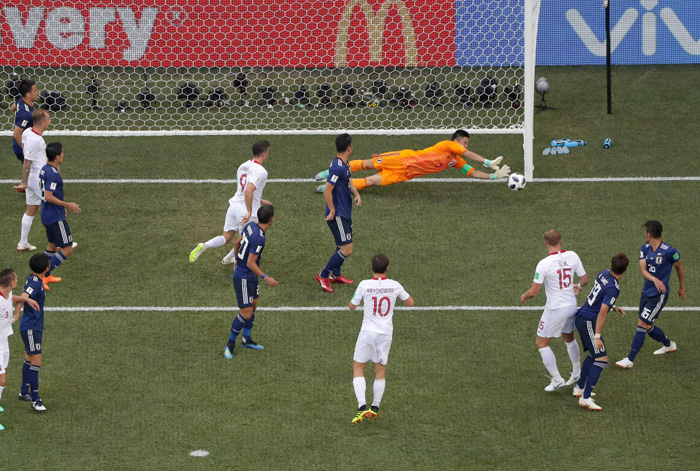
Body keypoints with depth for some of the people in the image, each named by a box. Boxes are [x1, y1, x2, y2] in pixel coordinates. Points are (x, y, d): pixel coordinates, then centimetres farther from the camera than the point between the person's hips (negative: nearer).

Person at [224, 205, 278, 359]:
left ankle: (246, 340, 33)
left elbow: (238, 242, 13)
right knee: (246, 313, -5)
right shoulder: (258, 238, -29)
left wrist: (237, 259, 30)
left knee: (253, 306, 19)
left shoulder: (250, 225, -3)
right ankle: (230, 343, 10)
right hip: (243, 278, -10)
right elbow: (250, 263, -26)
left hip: (250, 276, 10)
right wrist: (266, 278, -21)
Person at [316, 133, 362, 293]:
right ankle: (323, 275, 3)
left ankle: (335, 274, 36)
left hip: (345, 212, 10)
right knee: (346, 249, -8)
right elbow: (327, 191, -26)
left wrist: (357, 194, 4)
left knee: (343, 246, 22)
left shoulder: (344, 165, 7)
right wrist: (333, 211, -18)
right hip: (338, 214, -10)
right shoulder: (338, 168, -25)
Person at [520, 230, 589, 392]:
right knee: (569, 338, 28)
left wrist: (524, 296, 3)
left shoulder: (544, 264, -21)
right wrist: (579, 286, 26)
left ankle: (557, 380, 8)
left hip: (555, 309, -6)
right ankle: (577, 373, 40)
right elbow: (585, 279, 3)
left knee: (542, 343, 9)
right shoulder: (572, 256, -6)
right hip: (572, 305, 6)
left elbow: (533, 292, -19)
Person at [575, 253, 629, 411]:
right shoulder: (613, 288, -23)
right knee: (601, 359, -11)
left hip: (581, 317, 10)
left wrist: (613, 307, 24)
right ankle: (585, 398, -15)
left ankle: (579, 388, 33)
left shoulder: (603, 274, 3)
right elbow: (602, 313, -24)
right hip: (588, 322, -10)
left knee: (593, 355, 24)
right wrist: (597, 337, -21)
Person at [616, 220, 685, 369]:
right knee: (648, 327, 16)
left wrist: (682, 287, 13)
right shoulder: (645, 248, 1)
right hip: (646, 292, 7)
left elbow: (679, 267, 1)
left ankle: (630, 360, -5)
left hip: (659, 295, -7)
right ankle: (668, 344, 42)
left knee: (642, 325, -10)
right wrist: (655, 279, -30)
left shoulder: (669, 251, -16)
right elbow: (643, 269, -9)